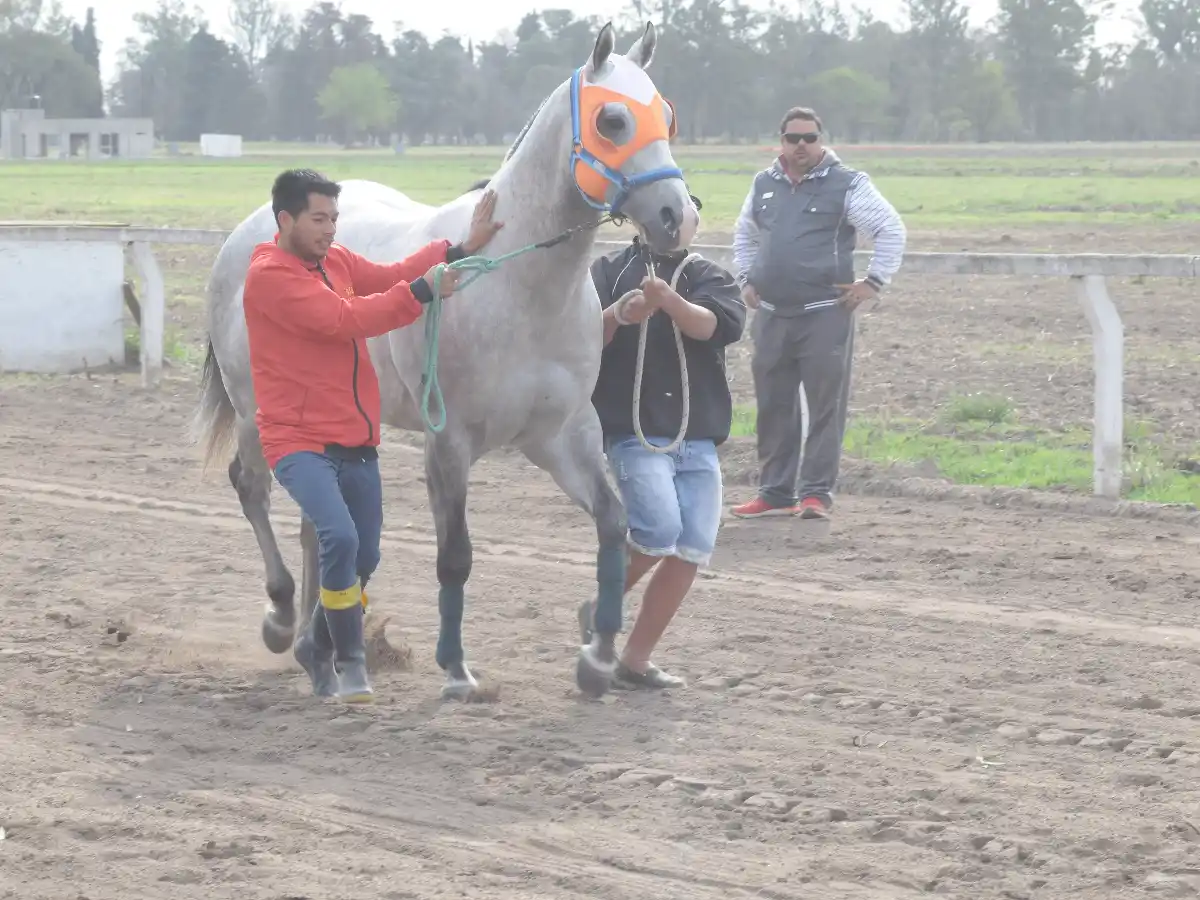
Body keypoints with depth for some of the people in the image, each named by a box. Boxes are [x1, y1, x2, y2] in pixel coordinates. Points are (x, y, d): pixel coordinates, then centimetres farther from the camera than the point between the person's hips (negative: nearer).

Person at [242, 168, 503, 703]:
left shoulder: (337, 261, 11)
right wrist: (422, 291, -22)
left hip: (355, 442, 8)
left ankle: (316, 646, 35)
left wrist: (462, 250, -7)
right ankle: (349, 662, -11)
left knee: (365, 557, 11)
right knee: (340, 537, -25)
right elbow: (344, 319, -22)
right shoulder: (269, 277, -14)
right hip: (299, 441, -8)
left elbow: (391, 276, 5)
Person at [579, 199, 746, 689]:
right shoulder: (610, 272, 6)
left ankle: (636, 659, 9)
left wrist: (668, 300, -31)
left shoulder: (709, 277, 10)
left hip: (698, 440, 4)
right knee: (660, 529, -22)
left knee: (693, 549, -2)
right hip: (634, 433, -4)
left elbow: (716, 325, -12)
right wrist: (618, 316, -25)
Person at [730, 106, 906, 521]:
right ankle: (774, 492, 14)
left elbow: (892, 231, -4)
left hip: (825, 315, -5)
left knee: (825, 407, -4)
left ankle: (817, 492, 0)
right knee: (773, 408, 8)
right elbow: (744, 234, 30)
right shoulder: (764, 185, 13)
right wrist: (745, 280, 19)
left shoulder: (847, 184, -4)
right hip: (771, 316, 5)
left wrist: (873, 281, -8)